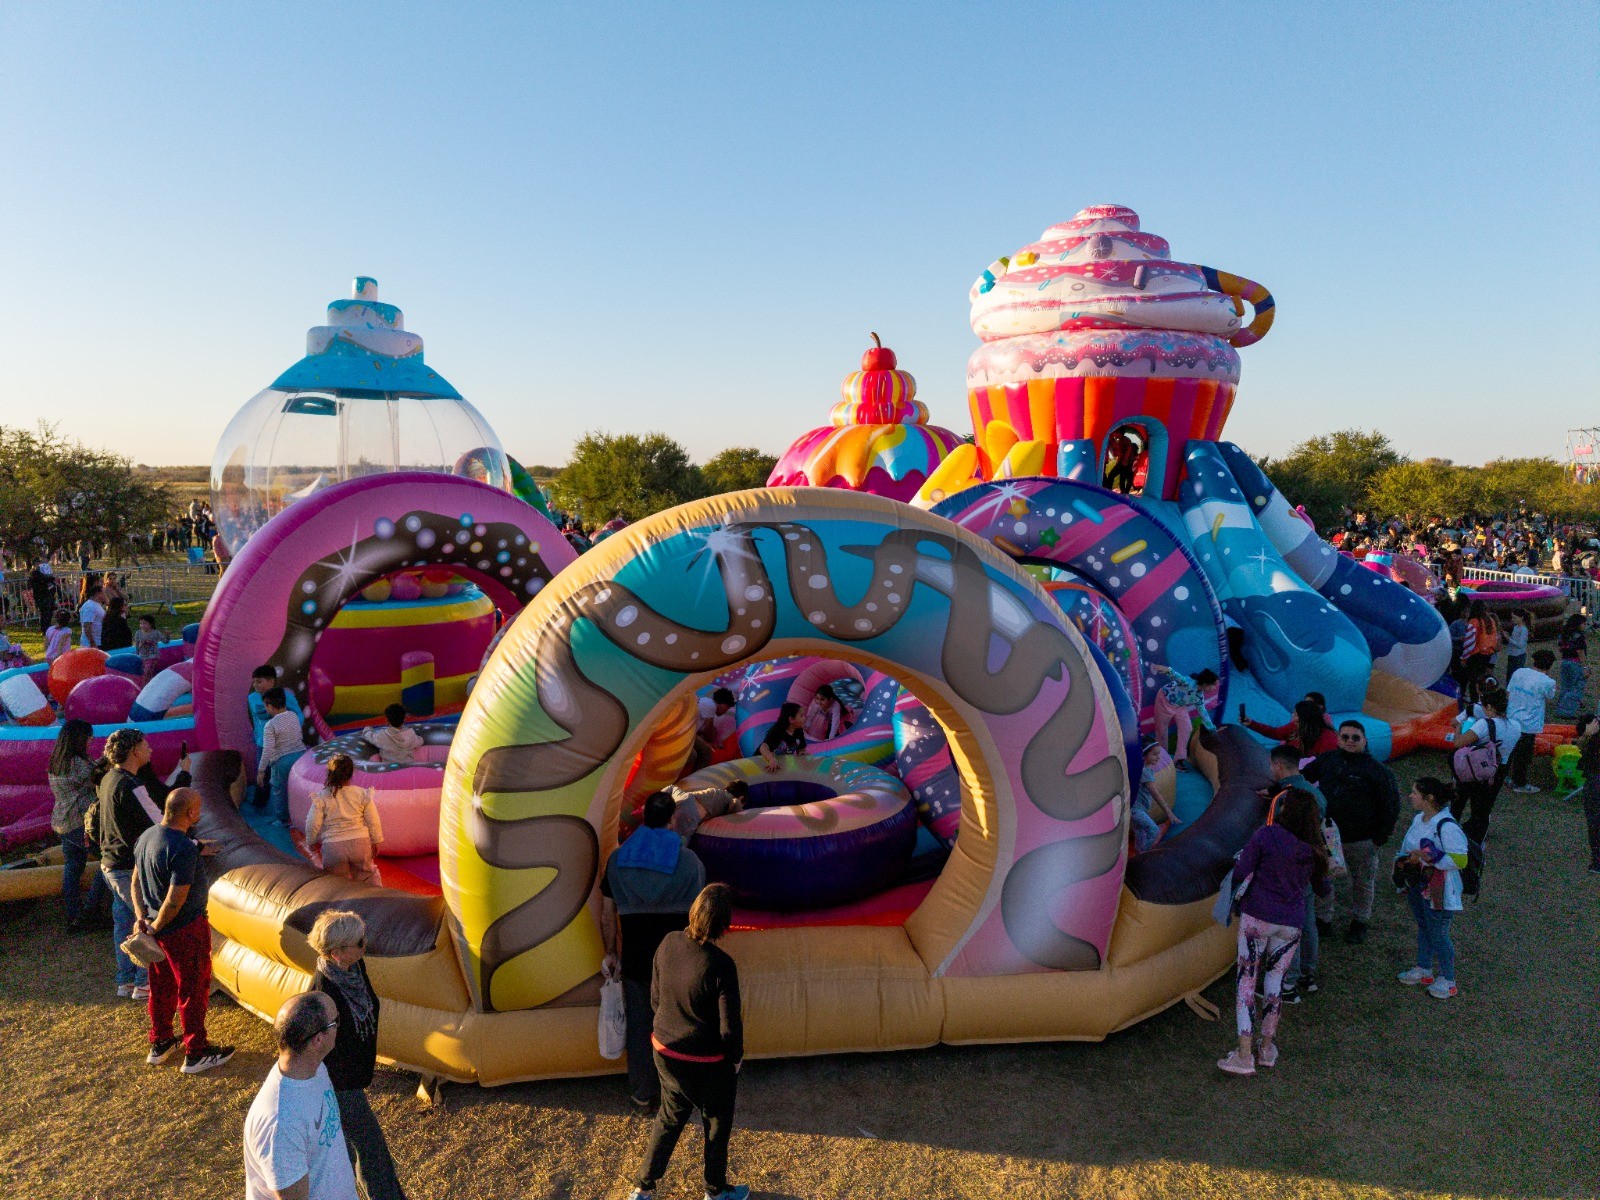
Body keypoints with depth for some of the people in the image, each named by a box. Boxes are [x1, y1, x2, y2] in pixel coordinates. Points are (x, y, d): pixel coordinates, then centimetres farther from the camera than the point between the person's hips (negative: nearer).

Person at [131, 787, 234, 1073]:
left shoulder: (146, 837, 0)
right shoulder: (183, 849, -29)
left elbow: (136, 884, 8)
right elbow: (175, 901, -28)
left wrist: (142, 918, 2)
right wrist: (155, 927, -13)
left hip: (160, 930, 9)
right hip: (185, 930, -9)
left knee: (161, 987, 23)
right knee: (193, 990, 7)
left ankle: (159, 1044, 39)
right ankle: (196, 1054, 19)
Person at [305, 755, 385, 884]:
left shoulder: (321, 797, -8)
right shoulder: (362, 794, -5)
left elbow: (313, 825, -7)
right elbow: (373, 821, -1)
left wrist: (311, 842, 12)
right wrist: (376, 841, 12)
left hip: (333, 847, -1)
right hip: (360, 843, 1)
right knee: (366, 873, 23)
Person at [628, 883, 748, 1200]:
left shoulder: (668, 944, -12)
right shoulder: (720, 965, -29)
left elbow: (655, 998, 3)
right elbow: (729, 1027, -21)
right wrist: (736, 1057, -1)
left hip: (664, 1051, 5)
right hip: (707, 1062, -5)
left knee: (670, 1116, 28)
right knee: (717, 1124, 21)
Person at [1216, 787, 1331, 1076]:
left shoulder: (1266, 835, -12)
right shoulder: (1315, 849, 3)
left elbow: (1239, 873, -11)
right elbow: (1321, 889, 17)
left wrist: (1243, 857, 9)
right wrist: (1329, 890, 39)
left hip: (1256, 918, -4)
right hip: (1291, 924, 4)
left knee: (1247, 979, 2)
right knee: (1275, 977, 19)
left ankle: (1245, 1054, 0)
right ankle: (1267, 1046, 26)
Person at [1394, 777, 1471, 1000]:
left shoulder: (1447, 826, -25)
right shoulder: (1418, 819, 3)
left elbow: (1460, 860, -26)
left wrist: (1428, 858, -30)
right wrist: (1403, 860, -1)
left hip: (1437, 890, -9)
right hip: (1417, 885, 9)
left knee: (1438, 934, 4)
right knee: (1423, 928, 22)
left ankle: (1448, 980, 22)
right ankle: (1423, 970, 39)